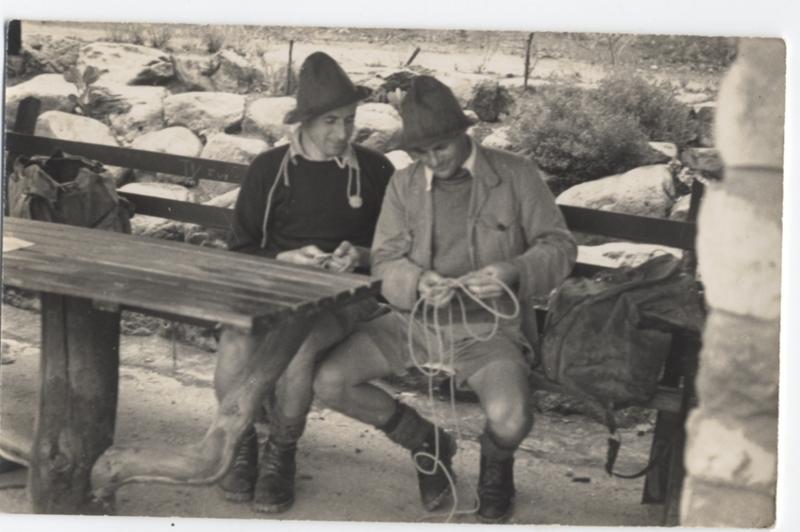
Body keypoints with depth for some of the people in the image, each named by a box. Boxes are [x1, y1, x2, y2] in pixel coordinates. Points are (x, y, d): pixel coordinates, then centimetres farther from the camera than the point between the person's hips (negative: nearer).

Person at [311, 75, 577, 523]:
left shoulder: (517, 175, -2)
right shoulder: (404, 184, 6)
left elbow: (560, 247, -1)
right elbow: (386, 261, 3)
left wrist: (515, 272, -23)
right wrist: (417, 283, -20)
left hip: (489, 327, -3)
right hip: (414, 321, 4)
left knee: (510, 418, -32)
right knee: (329, 382, -15)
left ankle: (496, 462, 12)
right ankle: (427, 443, 12)